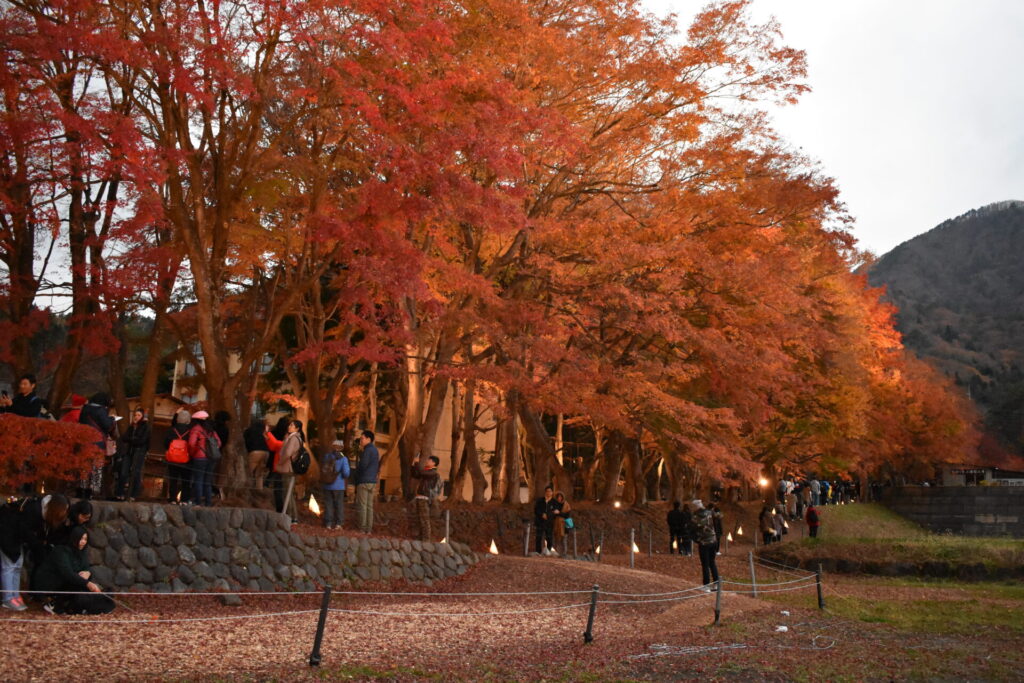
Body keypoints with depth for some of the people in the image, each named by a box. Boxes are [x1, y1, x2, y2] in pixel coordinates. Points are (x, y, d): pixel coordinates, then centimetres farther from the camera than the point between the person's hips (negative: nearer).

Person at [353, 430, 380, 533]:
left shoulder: (367, 450, -13)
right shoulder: (375, 450, 16)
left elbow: (363, 465, -20)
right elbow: (378, 467, 22)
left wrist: (357, 465, -1)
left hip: (364, 481, -9)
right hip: (372, 481, 9)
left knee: (362, 505, -6)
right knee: (369, 506, 8)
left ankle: (362, 528, -7)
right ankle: (369, 528, 8)